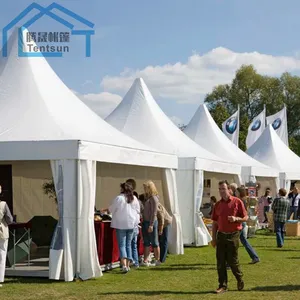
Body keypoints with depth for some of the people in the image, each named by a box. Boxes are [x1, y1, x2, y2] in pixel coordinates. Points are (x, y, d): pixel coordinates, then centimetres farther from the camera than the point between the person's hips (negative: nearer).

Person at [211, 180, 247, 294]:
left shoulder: (237, 202, -4)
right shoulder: (218, 205, 7)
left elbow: (245, 218, -1)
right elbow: (215, 222, 11)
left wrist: (236, 218, -21)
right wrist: (214, 238, 9)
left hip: (233, 235, -4)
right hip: (221, 235, 4)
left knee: (232, 261, 2)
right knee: (220, 262, 3)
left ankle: (240, 280, 26)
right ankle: (222, 285, 11)